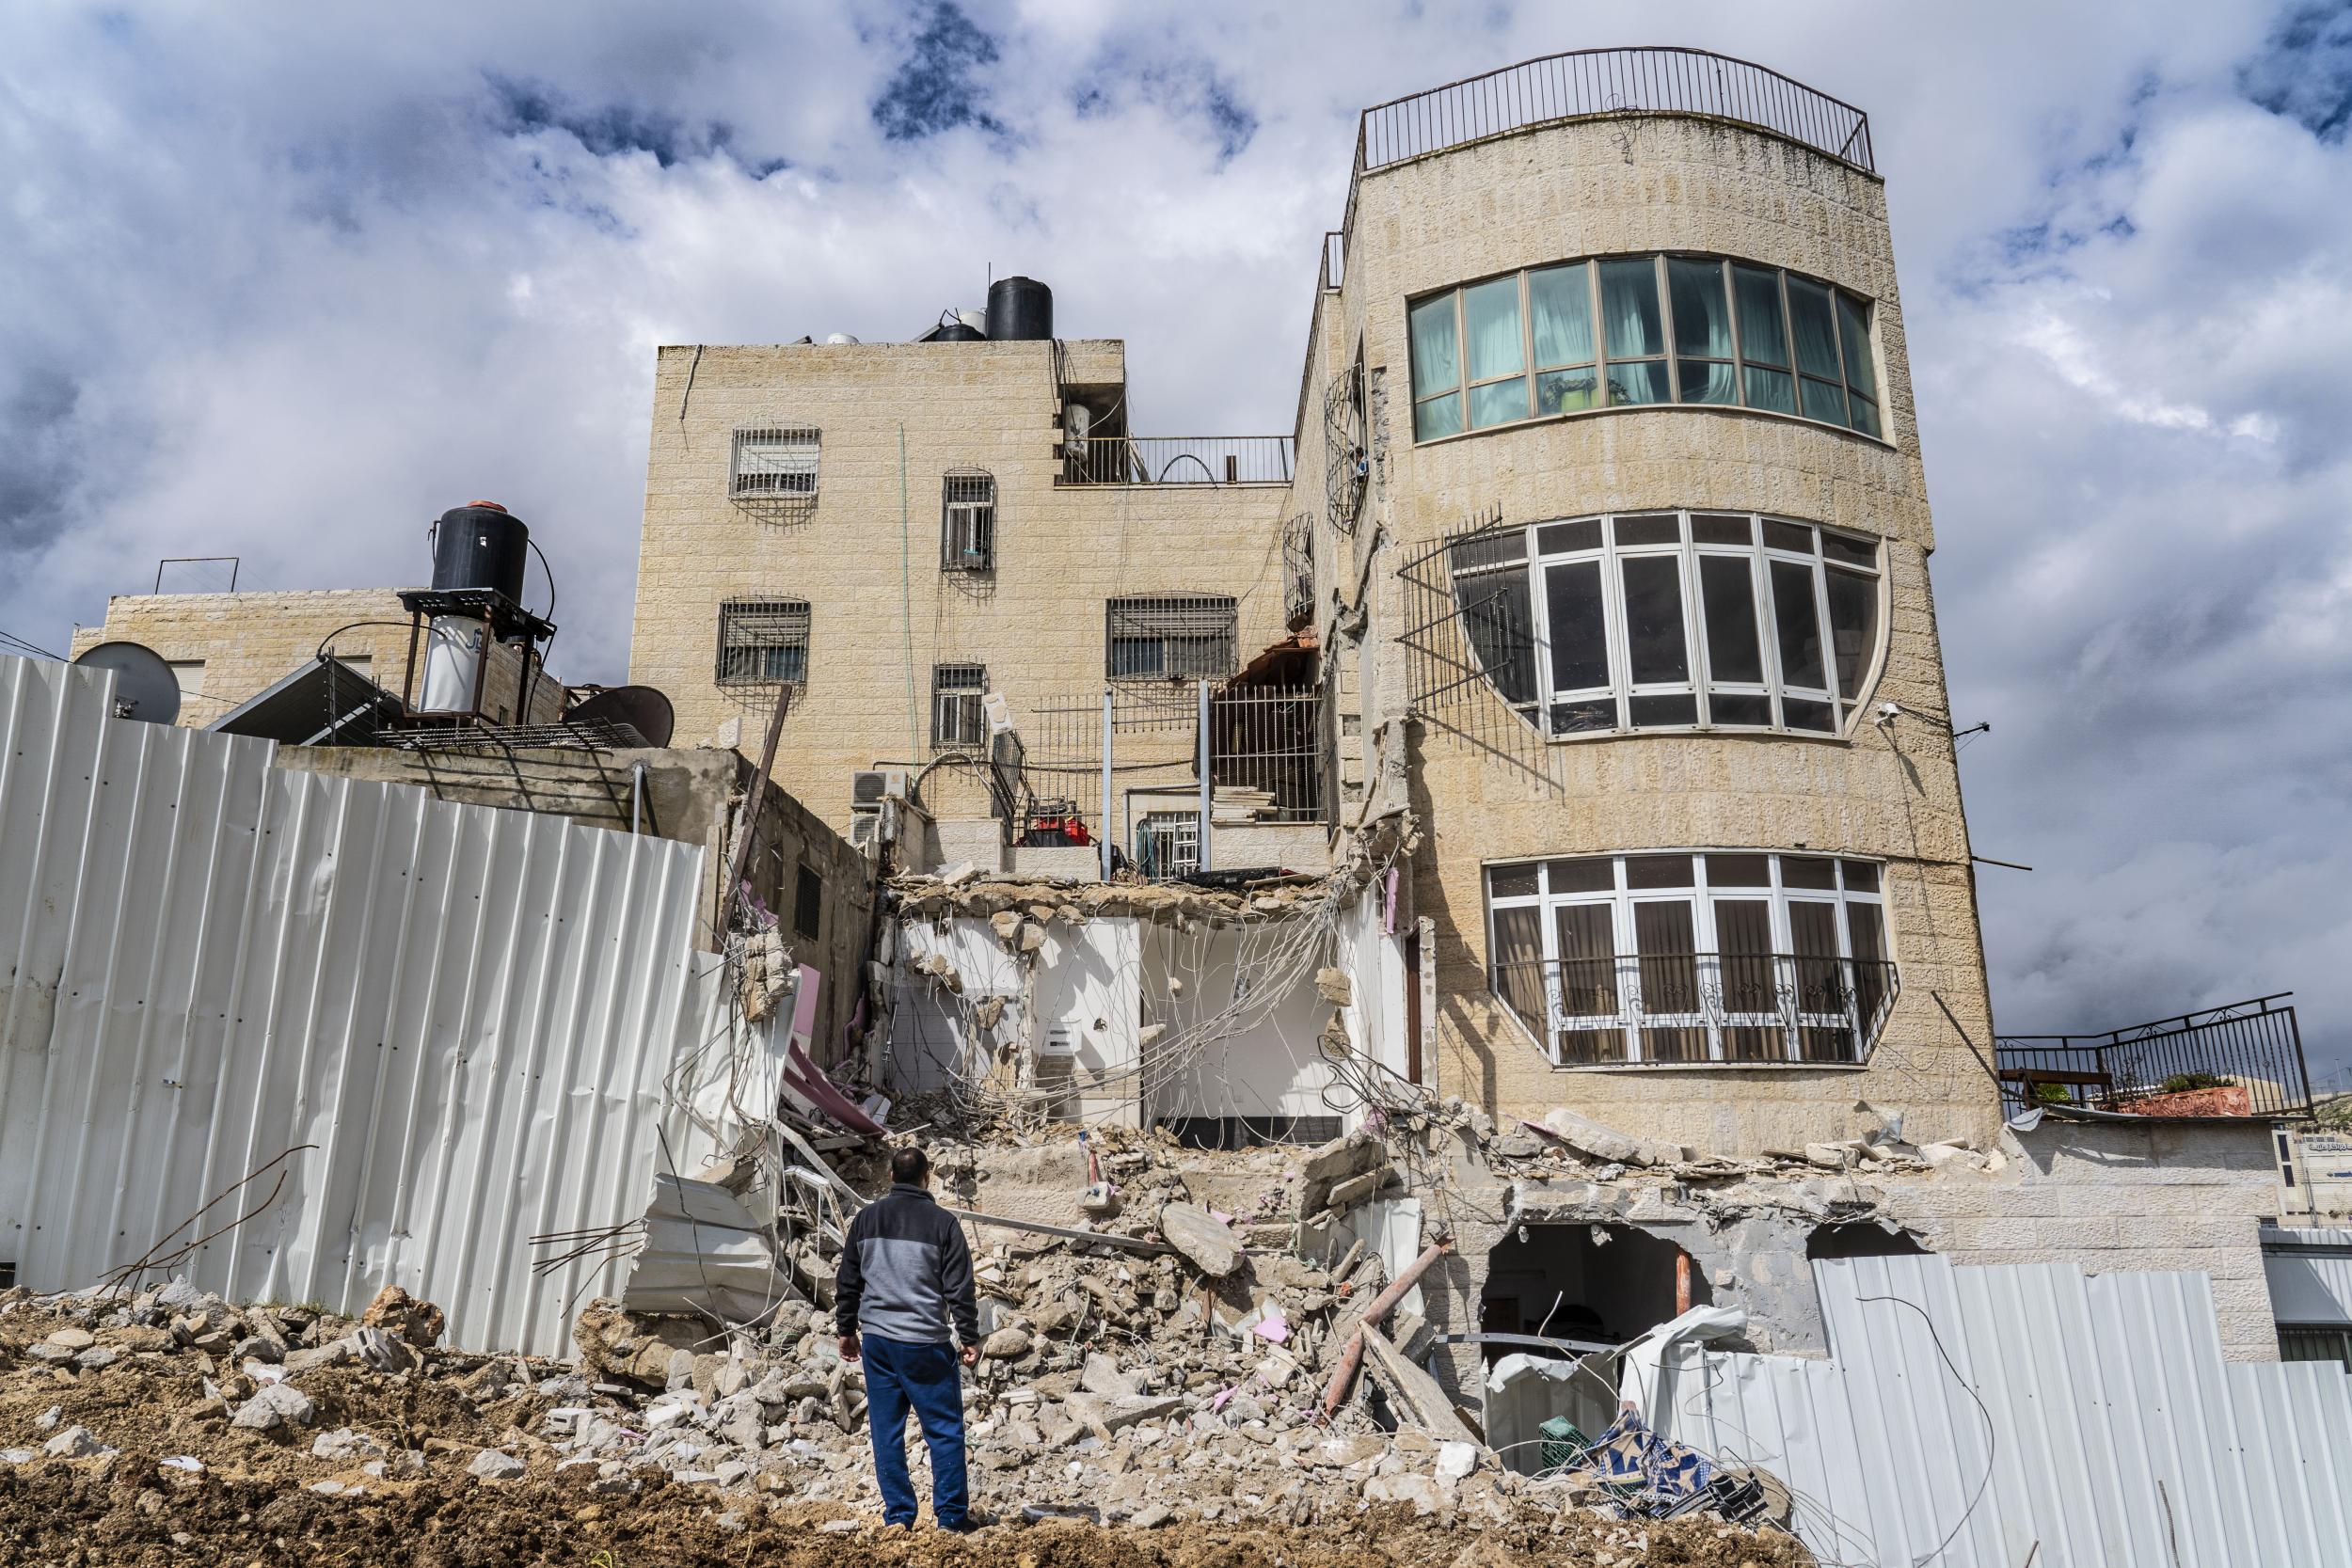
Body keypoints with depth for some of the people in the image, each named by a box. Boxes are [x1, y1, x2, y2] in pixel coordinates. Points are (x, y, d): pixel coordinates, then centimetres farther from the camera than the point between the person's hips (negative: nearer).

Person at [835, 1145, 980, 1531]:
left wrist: (847, 1330, 22)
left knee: (887, 1430, 11)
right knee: (945, 1429, 5)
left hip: (876, 1341, 4)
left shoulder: (865, 1219, 5)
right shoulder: (942, 1223, -7)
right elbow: (960, 1288, -6)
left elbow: (847, 1282, 12)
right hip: (926, 1343, -4)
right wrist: (970, 1338, 3)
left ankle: (897, 1515, 14)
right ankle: (951, 1516, 6)